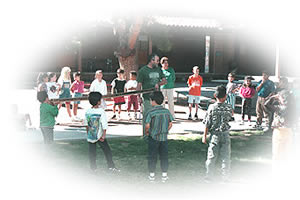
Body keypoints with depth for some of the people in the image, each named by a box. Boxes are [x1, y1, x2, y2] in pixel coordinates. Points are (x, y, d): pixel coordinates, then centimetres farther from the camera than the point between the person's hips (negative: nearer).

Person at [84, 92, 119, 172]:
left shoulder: (88, 111, -5)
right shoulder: (101, 111, -16)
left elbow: (86, 124, 6)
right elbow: (104, 124, -16)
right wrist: (104, 135, -10)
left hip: (90, 136, 3)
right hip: (99, 135, -3)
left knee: (92, 151, 13)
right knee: (107, 150, 9)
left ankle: (93, 167, 17)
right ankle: (111, 166, 9)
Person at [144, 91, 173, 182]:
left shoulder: (150, 112, -14)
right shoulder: (167, 111, -2)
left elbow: (147, 125, -16)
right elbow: (170, 124, 3)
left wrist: (147, 132, 3)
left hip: (153, 138, -3)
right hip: (164, 137, 3)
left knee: (152, 156, 9)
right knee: (164, 156, 12)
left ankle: (152, 175, 16)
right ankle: (164, 175, 17)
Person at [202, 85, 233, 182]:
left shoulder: (211, 108, -10)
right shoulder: (229, 107, -7)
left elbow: (207, 123, -8)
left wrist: (204, 136, 0)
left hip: (214, 135, -1)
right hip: (225, 135, 1)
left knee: (212, 156, 8)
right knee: (225, 156, 9)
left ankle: (209, 176, 14)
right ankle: (225, 176, 13)